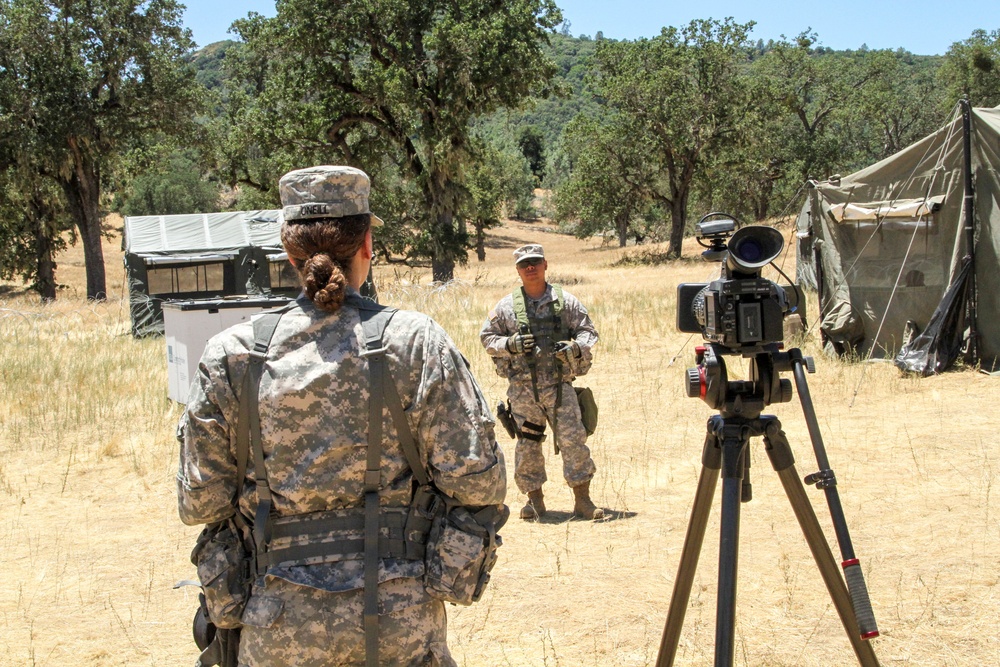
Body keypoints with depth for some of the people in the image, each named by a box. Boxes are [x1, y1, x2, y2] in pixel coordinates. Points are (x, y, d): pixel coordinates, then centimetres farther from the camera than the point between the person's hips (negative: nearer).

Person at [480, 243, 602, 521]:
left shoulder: (566, 301, 5)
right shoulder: (507, 306, 5)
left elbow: (588, 330, 9)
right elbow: (487, 337, 9)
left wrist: (577, 347, -13)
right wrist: (509, 344, -11)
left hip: (560, 385, -1)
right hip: (522, 387, 1)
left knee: (573, 440, -5)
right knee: (527, 445, 6)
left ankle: (583, 500, 2)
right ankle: (534, 500, 19)